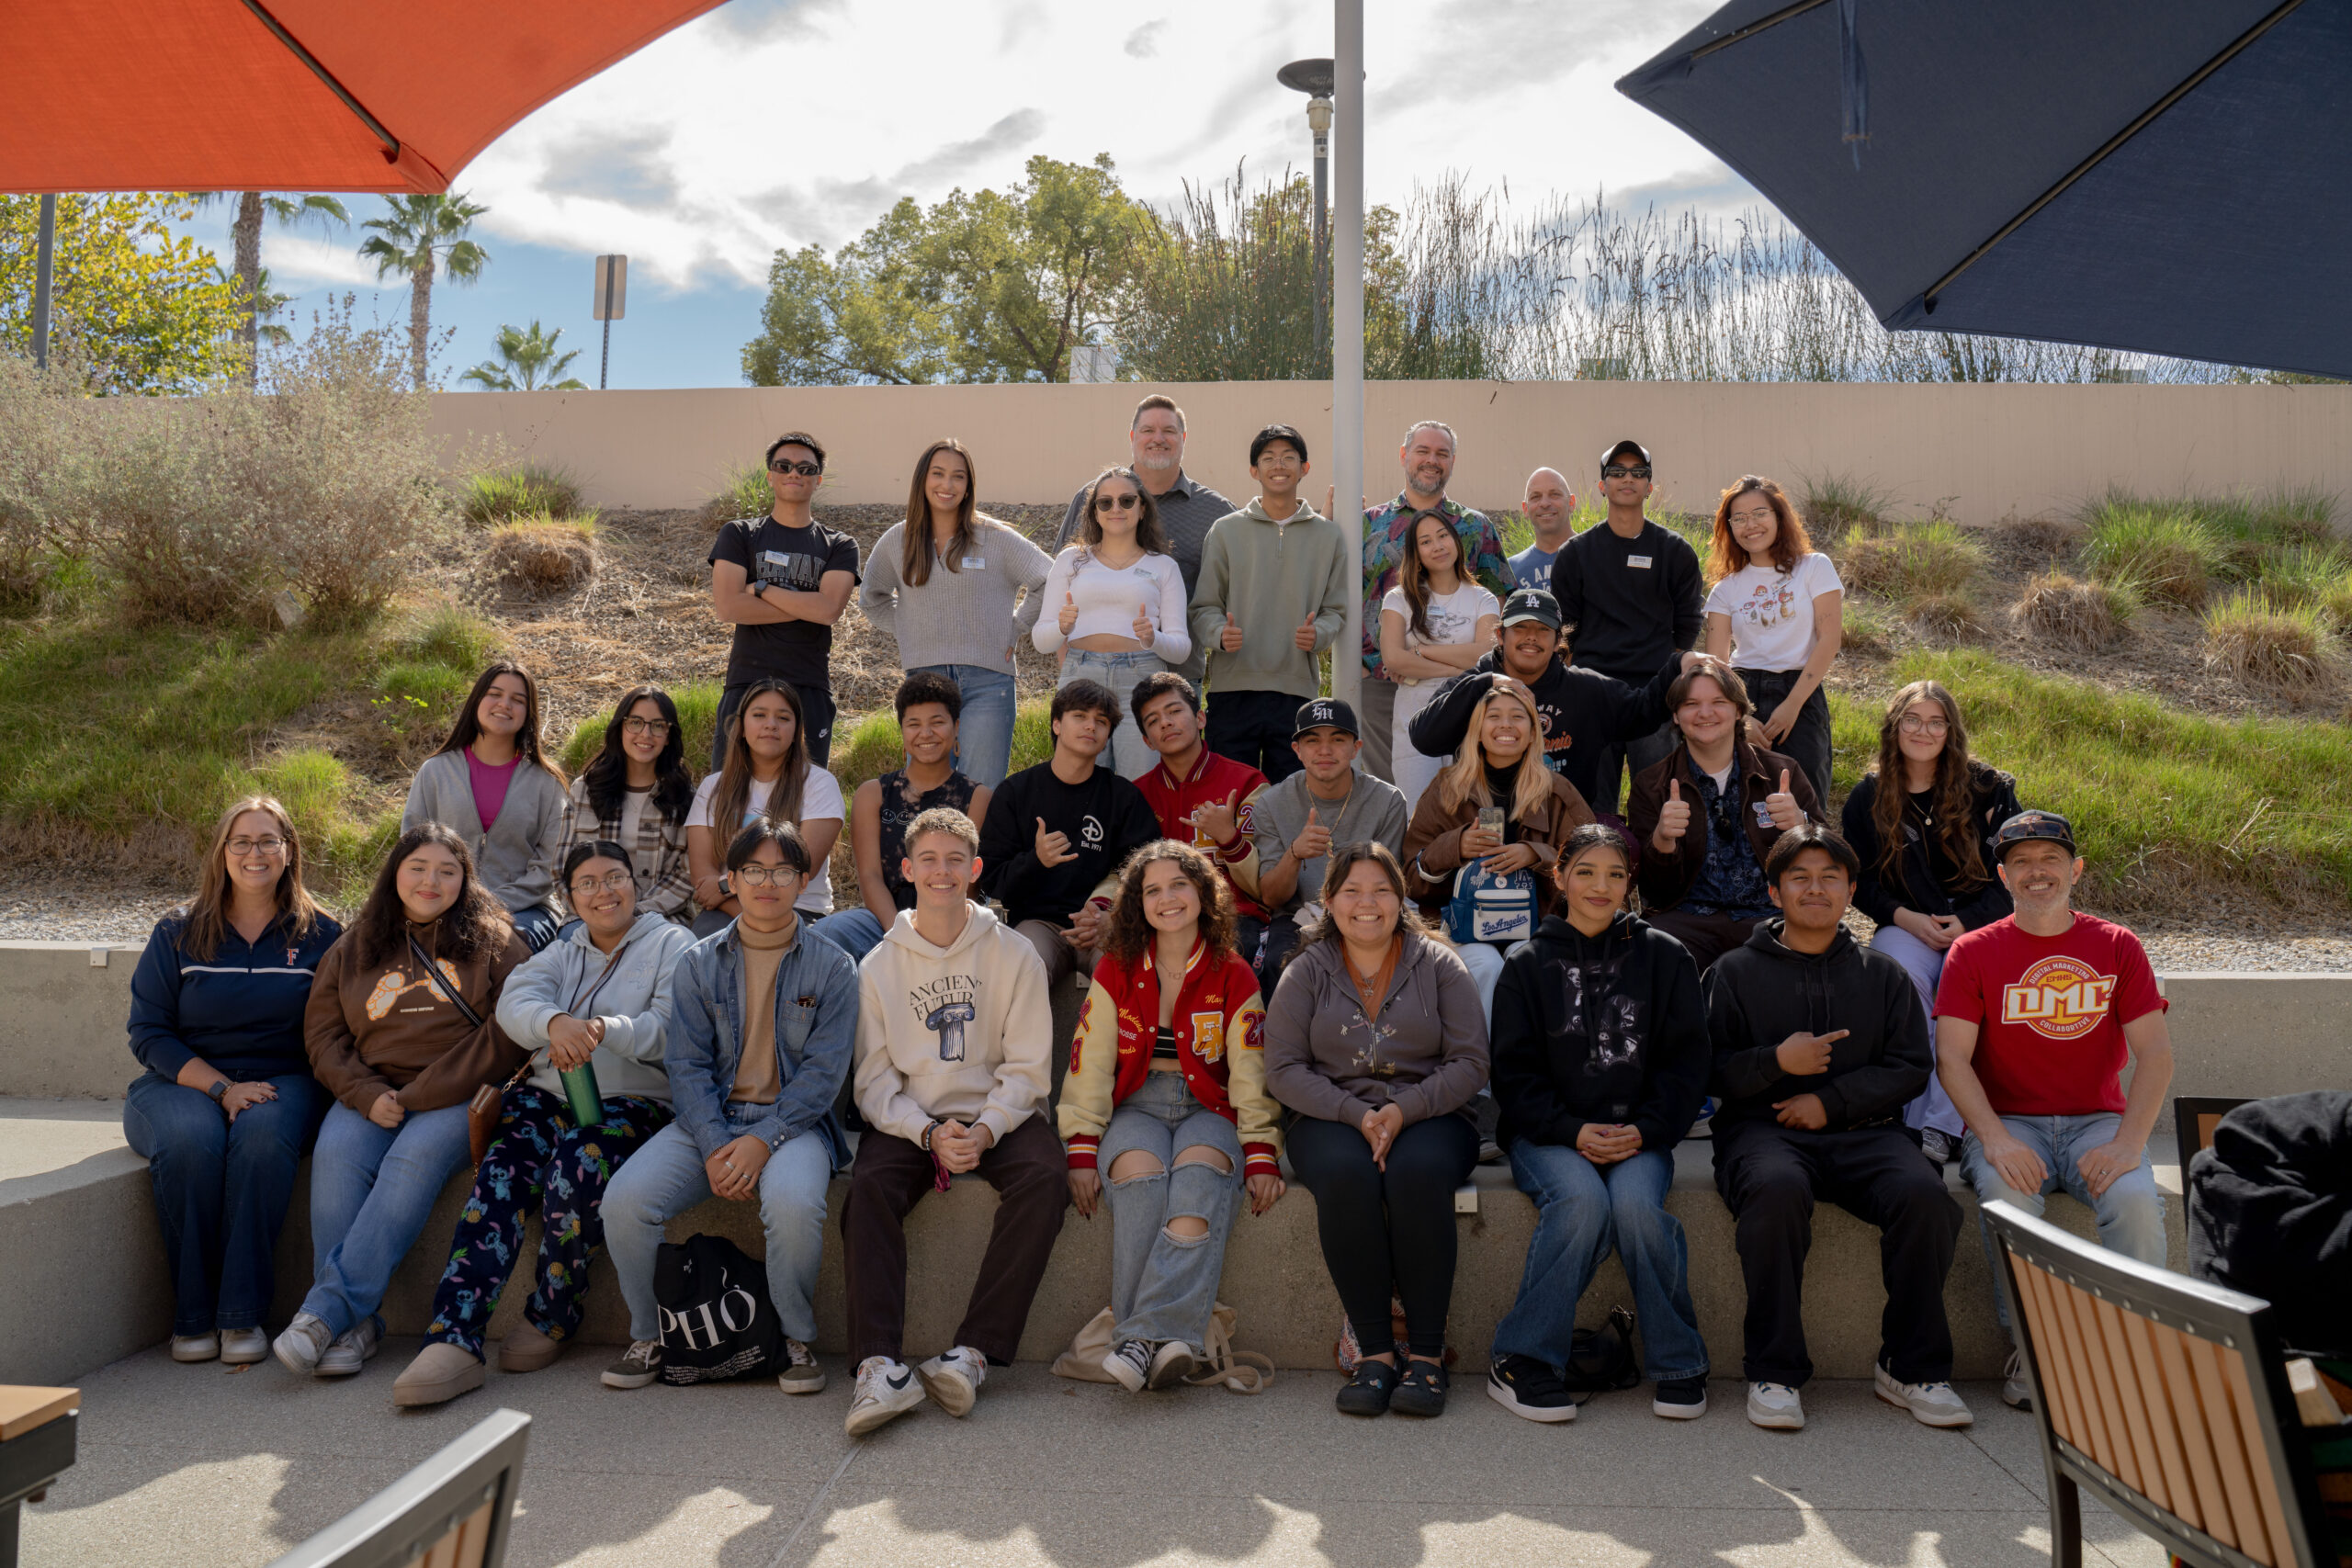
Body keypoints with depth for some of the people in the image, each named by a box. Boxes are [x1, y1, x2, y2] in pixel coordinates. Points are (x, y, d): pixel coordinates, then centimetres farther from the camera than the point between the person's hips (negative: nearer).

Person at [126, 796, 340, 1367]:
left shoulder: (320, 934, 6)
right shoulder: (178, 933, 7)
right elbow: (148, 1032, 1)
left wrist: (261, 1094, -12)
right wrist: (221, 1088, -14)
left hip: (281, 1082, 0)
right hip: (182, 1082, 1)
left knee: (264, 1134, -34)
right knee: (191, 1140, -33)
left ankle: (241, 1314, -26)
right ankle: (192, 1315, -19)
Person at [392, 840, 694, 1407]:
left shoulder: (671, 944, 8)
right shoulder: (563, 951, 23)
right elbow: (514, 1002, 0)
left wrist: (604, 1029, -26)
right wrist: (555, 1022, -24)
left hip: (633, 1101, -4)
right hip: (548, 1094, 4)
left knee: (575, 1170, -34)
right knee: (498, 1179, -25)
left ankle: (550, 1321, -14)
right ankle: (452, 1339, -31)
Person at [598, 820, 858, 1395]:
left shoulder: (832, 968, 3)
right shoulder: (698, 964, 9)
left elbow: (823, 1071, -4)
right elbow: (686, 1063, 3)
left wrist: (764, 1141, -17)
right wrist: (715, 1148, -13)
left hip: (793, 1122, -2)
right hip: (707, 1120, 3)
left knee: (794, 1203, -34)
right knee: (624, 1199, -22)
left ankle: (797, 1339, -8)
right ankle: (650, 1336, 2)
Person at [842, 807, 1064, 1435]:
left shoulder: (1014, 955, 3)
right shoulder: (879, 966, 6)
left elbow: (1027, 1067, 0)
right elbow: (874, 1078, 2)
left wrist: (985, 1130, -18)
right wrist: (929, 1132, -16)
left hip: (999, 1116, -1)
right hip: (909, 1119, 1)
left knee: (1043, 1179, -30)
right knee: (868, 1186, -29)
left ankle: (973, 1352, -30)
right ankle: (880, 1365, -35)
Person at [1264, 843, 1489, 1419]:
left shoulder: (1438, 964, 6)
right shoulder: (1306, 971, 7)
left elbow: (1471, 1063, 0)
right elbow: (1283, 1069, 0)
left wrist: (1404, 1110, -16)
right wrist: (1355, 1114, -15)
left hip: (1429, 1114, 0)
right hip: (1331, 1118, 1)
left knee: (1418, 1171, -34)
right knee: (1346, 1173, -33)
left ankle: (1427, 1353, -24)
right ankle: (1373, 1350, -23)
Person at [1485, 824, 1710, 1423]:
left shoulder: (1664, 957, 9)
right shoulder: (1528, 964, 8)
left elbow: (1687, 1060, 5)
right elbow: (1514, 1073, 3)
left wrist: (1644, 1131, -11)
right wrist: (1573, 1131, -14)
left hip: (1639, 1135, 1)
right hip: (1548, 1134, 0)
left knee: (1636, 1202, -31)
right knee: (1583, 1199, -31)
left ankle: (1678, 1363, -9)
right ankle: (1521, 1359, -18)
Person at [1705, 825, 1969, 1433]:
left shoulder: (1883, 974, 20)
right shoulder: (1736, 971, 13)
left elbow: (1910, 1067, 10)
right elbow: (1709, 1069, 6)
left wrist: (1832, 1099, -5)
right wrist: (1776, 1062, -13)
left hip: (1862, 1130, 2)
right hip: (1762, 1128, -2)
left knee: (1924, 1193, -29)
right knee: (1776, 1189, -37)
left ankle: (1914, 1368, -12)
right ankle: (1774, 1372, -24)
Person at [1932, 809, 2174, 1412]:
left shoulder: (2116, 946, 7)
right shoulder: (1973, 952, 3)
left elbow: (2156, 1054, 0)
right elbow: (1951, 1057, -4)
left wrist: (2127, 1143, -15)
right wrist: (1995, 1139, -20)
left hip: (2096, 1121, 1)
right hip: (2008, 1124, -1)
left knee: (2136, 1199, -29)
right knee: (2007, 1194, -32)